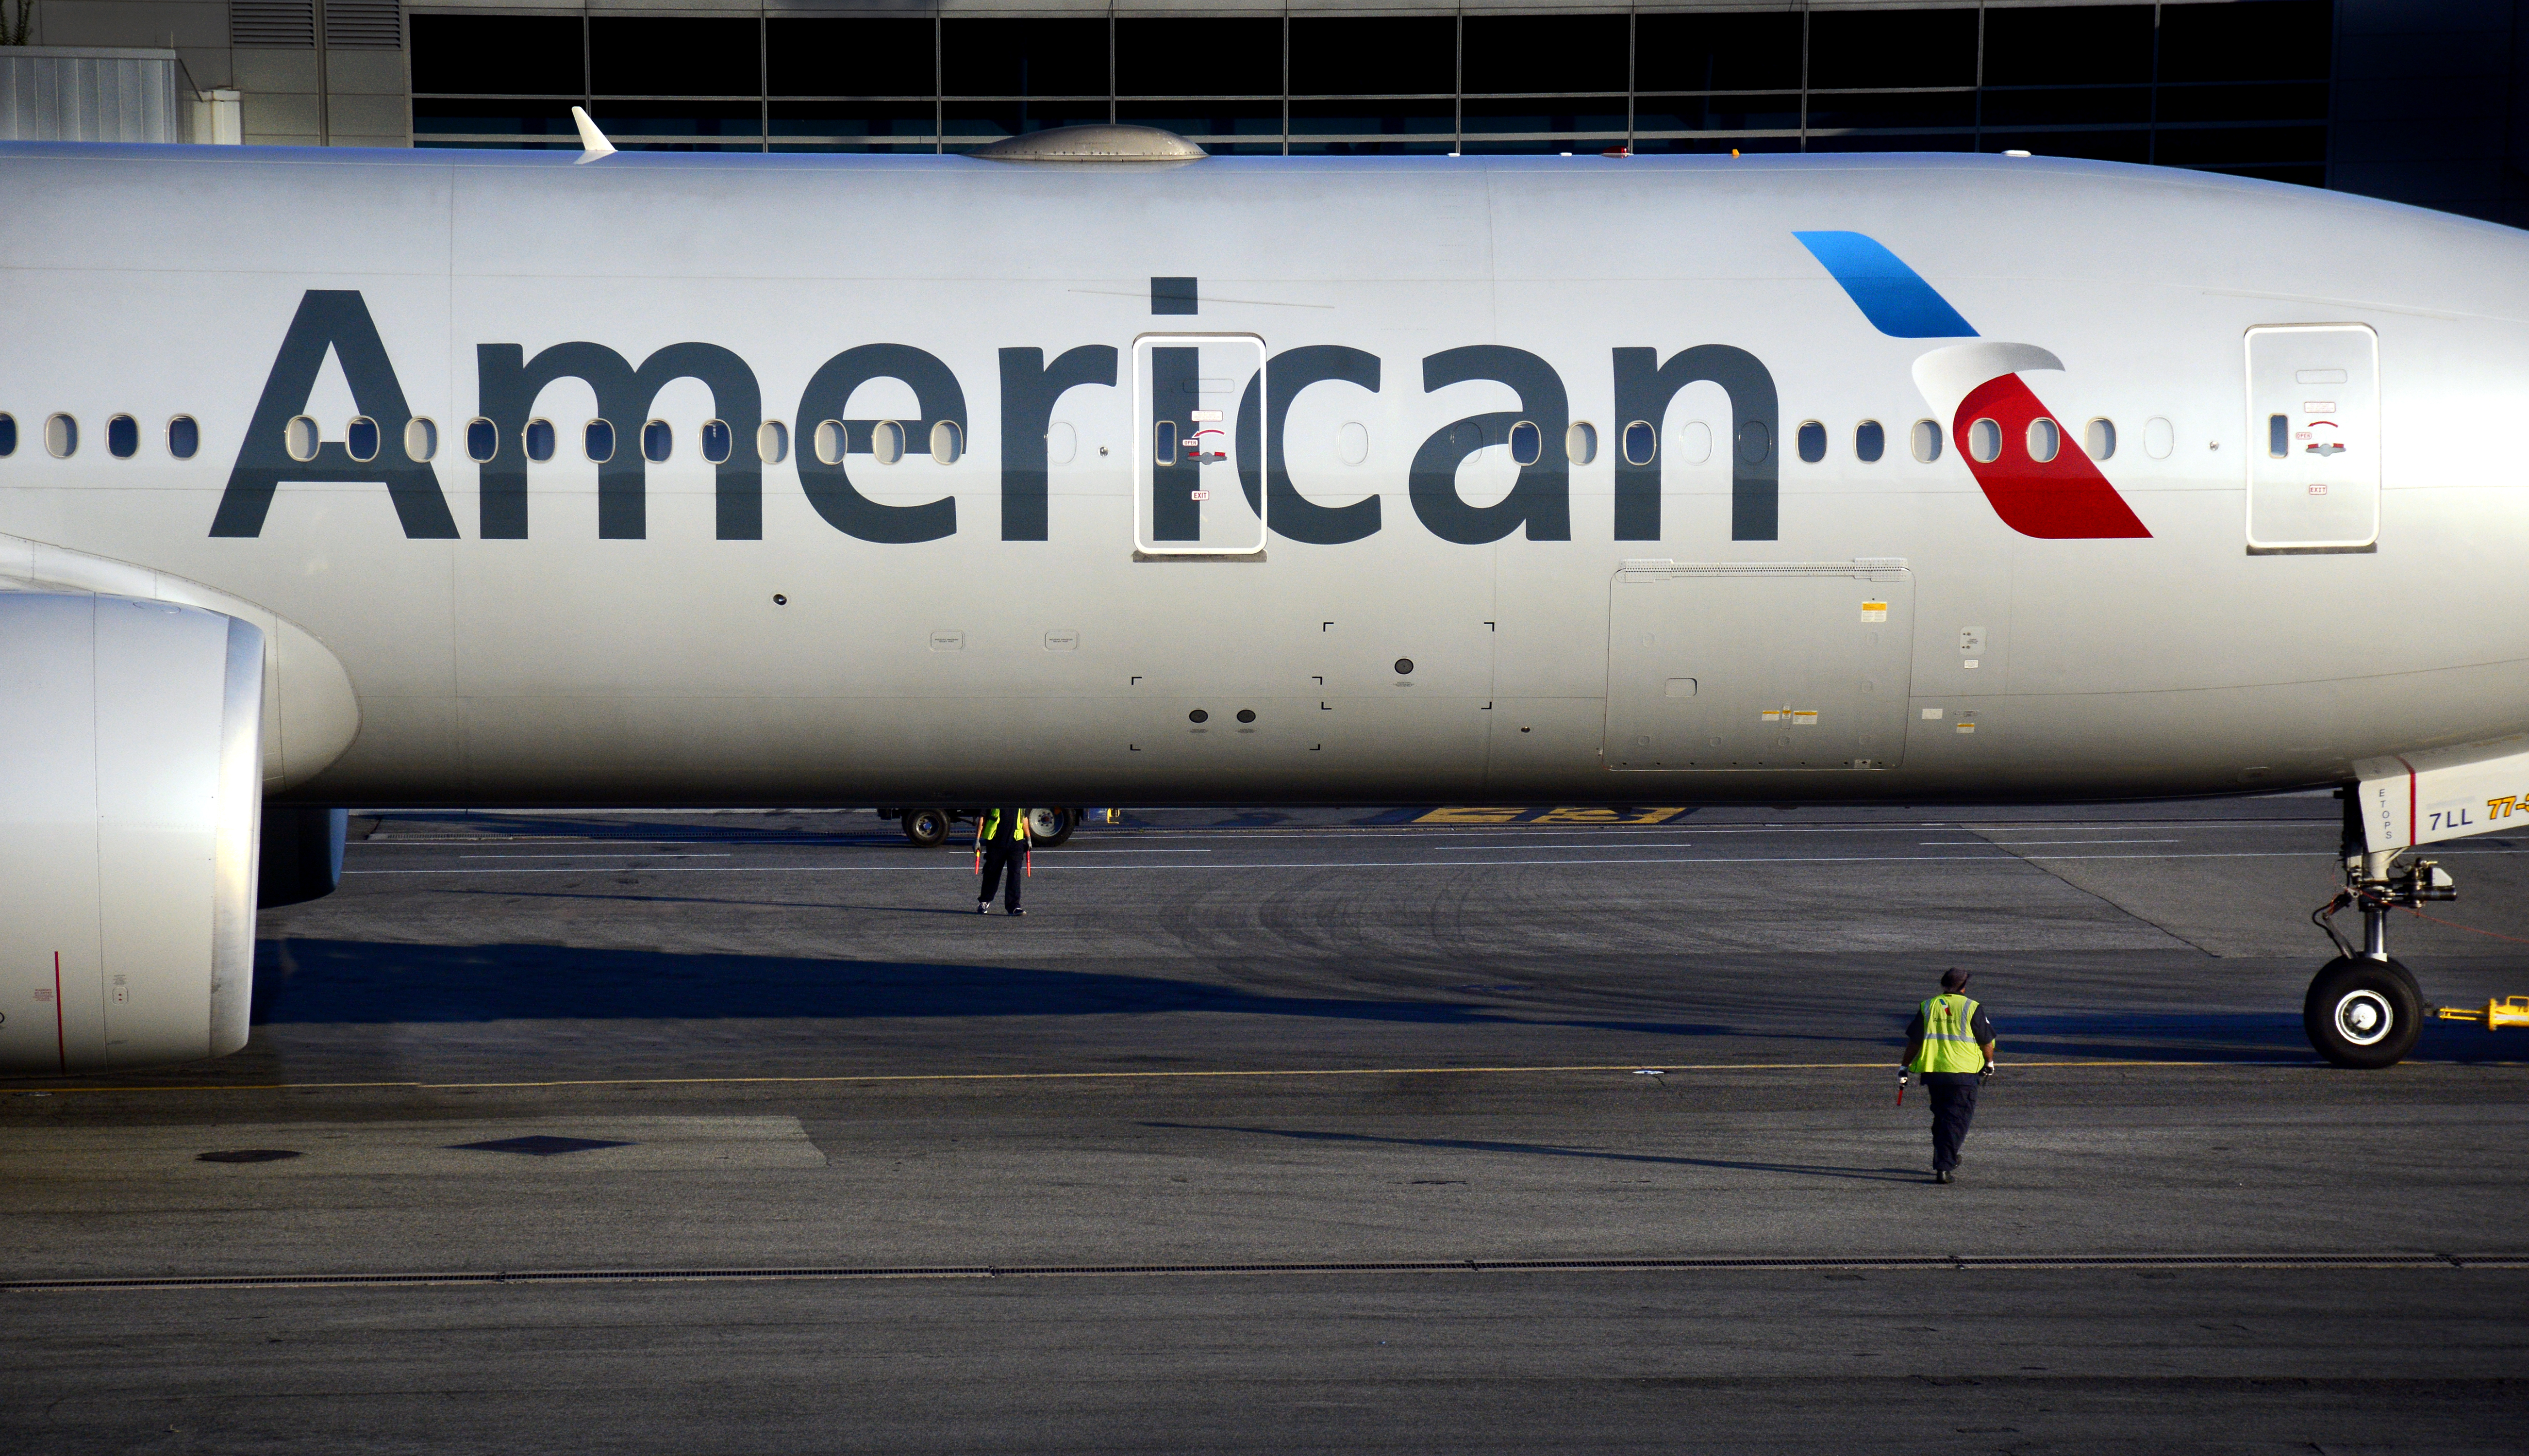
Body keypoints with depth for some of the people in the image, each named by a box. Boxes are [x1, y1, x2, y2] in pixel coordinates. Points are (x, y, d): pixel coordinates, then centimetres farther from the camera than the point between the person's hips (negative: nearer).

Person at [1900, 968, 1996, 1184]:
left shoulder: (1927, 1007, 6)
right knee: (1956, 1120, -2)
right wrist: (1989, 1065, 19)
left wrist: (1905, 1068, 16)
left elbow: (1914, 1041, 8)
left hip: (1932, 1072, 4)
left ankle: (1942, 1160, 31)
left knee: (1941, 1117, 21)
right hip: (1963, 1073, -4)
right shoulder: (1972, 1008, -3)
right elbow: (1987, 1041, 2)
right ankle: (1945, 1168, -11)